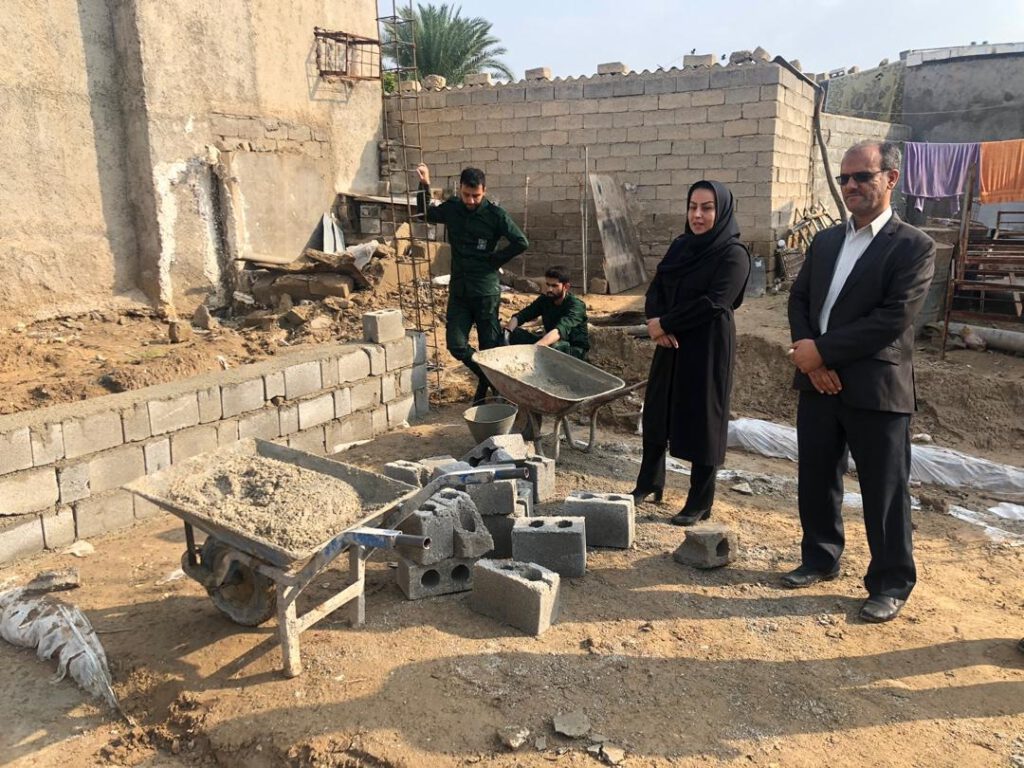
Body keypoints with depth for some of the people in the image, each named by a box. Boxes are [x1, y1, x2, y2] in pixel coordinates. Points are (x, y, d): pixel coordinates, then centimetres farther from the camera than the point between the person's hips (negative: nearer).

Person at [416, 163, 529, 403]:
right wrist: (424, 185, 9)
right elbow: (426, 214, 22)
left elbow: (521, 242, -7)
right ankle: (489, 379, 19)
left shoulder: (495, 214, -8)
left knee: (490, 346, 3)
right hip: (458, 290, 4)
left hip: (486, 291, -4)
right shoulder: (451, 208, 4)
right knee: (456, 345, 0)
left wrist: (495, 260, -6)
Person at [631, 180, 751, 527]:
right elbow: (656, 287, 6)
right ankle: (649, 483, 32)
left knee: (701, 420, 0)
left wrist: (664, 323, -15)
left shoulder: (733, 254, -11)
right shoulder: (680, 246, 10)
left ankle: (700, 504, 13)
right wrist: (656, 321, -14)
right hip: (671, 346, 7)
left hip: (708, 349, -7)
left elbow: (713, 303, -20)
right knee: (656, 413, 14)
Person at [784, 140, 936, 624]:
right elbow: (799, 299, 10)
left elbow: (893, 319, -17)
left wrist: (822, 349, -17)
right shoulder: (825, 241, 13)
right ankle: (820, 559, 34)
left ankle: (891, 584, 20)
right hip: (818, 382, 6)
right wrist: (809, 357, -8)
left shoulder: (913, 247, -6)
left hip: (876, 389, -6)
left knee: (884, 492, 4)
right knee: (816, 480, 15)